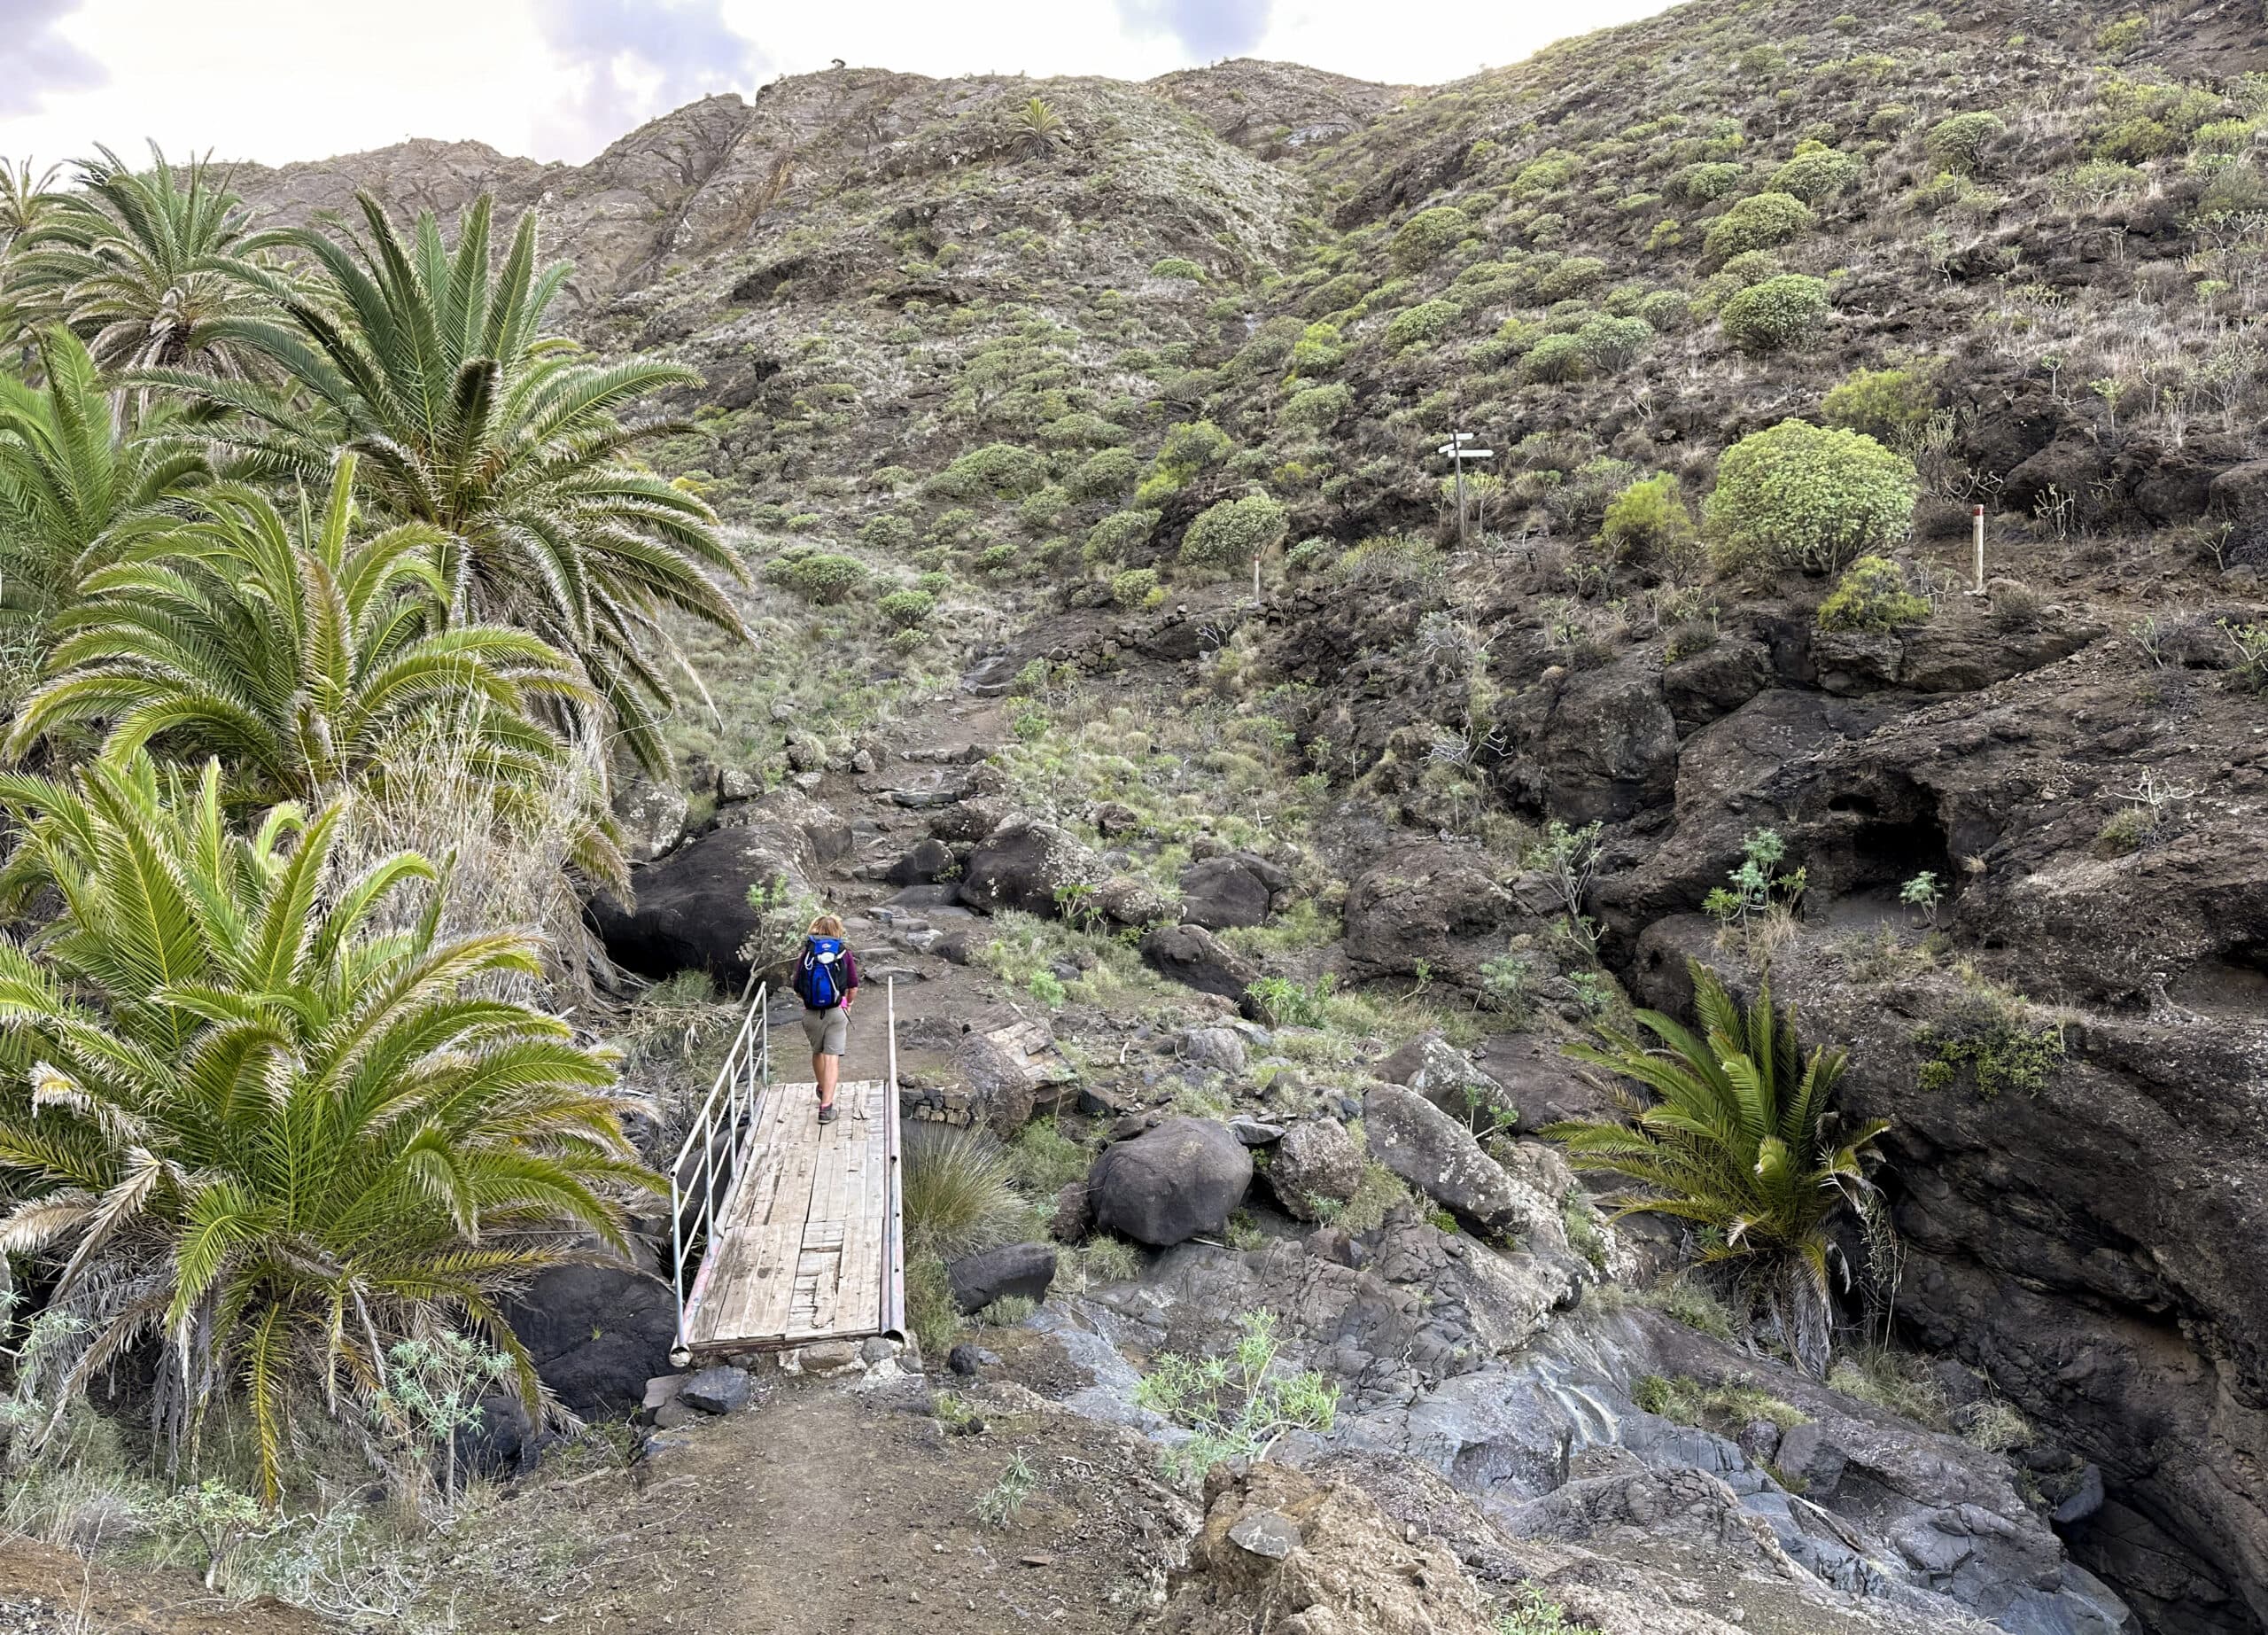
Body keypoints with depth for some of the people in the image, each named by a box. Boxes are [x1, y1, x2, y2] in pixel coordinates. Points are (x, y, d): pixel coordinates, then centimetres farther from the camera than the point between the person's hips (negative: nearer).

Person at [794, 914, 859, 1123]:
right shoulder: (844, 953, -2)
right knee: (832, 1059, -2)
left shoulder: (806, 954, -1)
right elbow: (853, 990, -2)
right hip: (836, 1013, -2)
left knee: (817, 1053, 23)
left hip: (811, 1013, 2)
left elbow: (798, 991, -1)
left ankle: (823, 1092, 44)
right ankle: (826, 1106, -10)